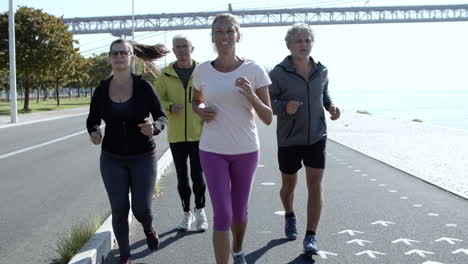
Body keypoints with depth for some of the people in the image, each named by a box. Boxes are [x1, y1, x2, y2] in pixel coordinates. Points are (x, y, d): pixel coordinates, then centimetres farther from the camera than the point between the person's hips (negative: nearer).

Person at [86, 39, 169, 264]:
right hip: (112, 159, 2)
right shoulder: (101, 90, -3)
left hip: (143, 157, -1)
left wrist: (154, 127, -27)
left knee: (141, 209, 0)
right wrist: (93, 132, -16)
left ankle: (148, 228, 38)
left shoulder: (143, 87, -9)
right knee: (119, 210, -1)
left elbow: (161, 117, -4)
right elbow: (92, 119, 7)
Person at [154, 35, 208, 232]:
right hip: (176, 135, 2)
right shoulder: (166, 74, 2)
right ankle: (186, 212, 27)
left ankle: (200, 210, 19)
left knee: (197, 175, -3)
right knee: (181, 176, 10)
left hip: (198, 134, -2)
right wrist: (169, 106, -16)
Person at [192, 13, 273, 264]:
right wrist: (202, 111, -7)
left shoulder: (253, 70, -9)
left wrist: (251, 95, -26)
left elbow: (268, 118, -7)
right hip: (212, 151, 0)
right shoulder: (202, 71, -3)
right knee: (222, 215, -7)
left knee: (239, 211, 16)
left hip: (246, 150, 0)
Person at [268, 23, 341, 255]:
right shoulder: (278, 73, -12)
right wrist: (285, 107, -27)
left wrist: (331, 106, -3)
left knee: (315, 186, -6)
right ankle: (290, 216, 46)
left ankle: (311, 237, 2)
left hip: (316, 138, 2)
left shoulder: (321, 71, 0)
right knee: (289, 185, 15)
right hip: (289, 140, -2)